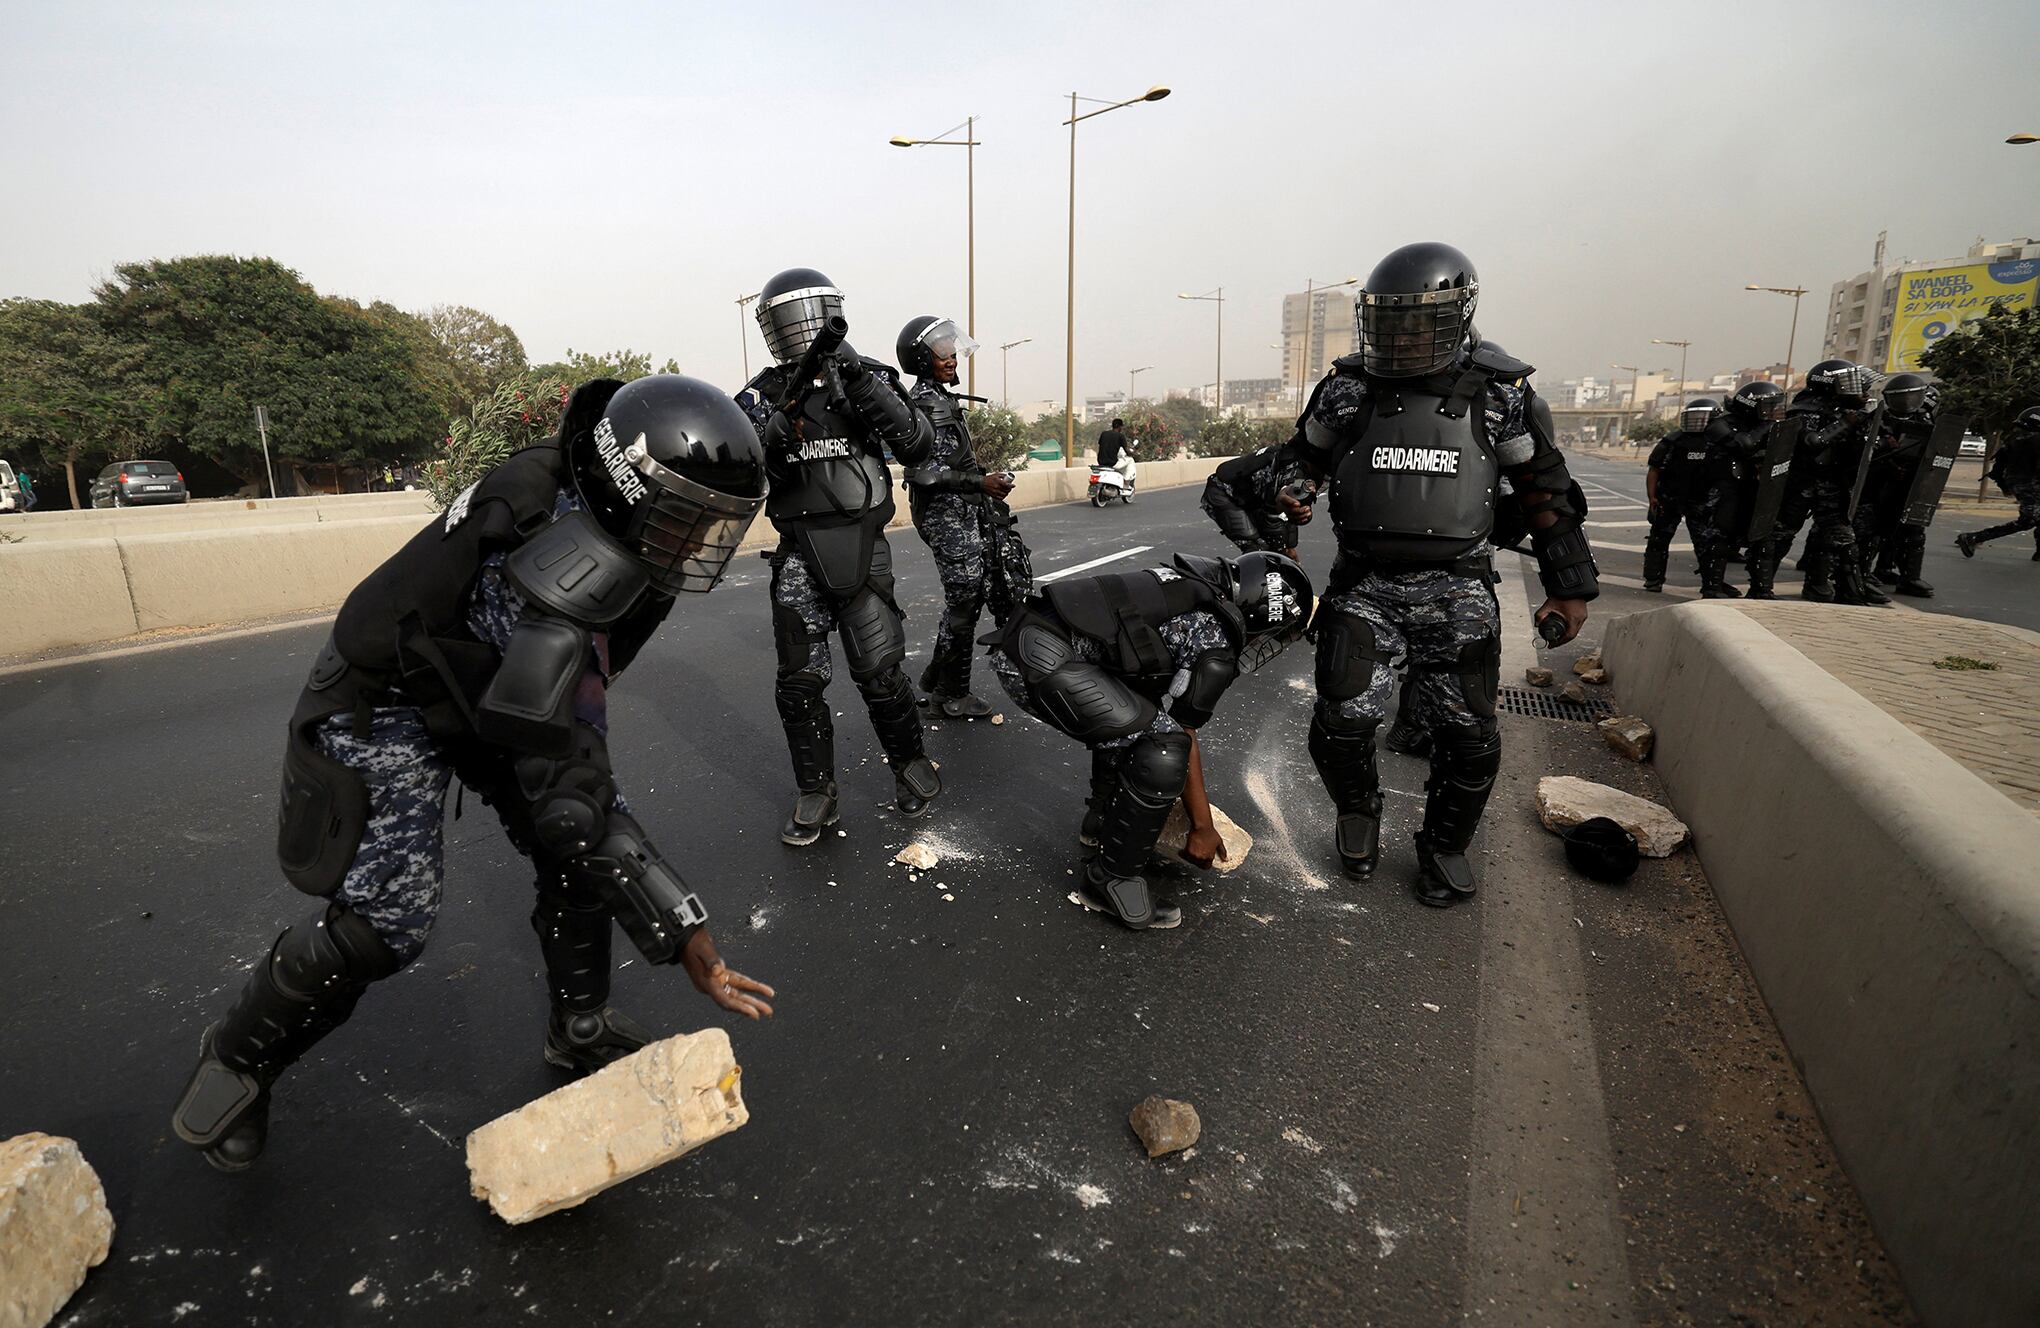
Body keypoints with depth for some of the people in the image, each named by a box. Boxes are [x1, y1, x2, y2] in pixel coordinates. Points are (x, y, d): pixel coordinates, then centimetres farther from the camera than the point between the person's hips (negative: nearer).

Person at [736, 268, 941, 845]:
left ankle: (908, 761, 25)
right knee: (799, 680, 2)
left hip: (862, 547, -2)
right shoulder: (763, 395, 7)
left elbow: (918, 447, -10)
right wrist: (780, 427, -21)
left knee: (879, 672, -1)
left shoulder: (868, 377, 3)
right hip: (798, 553, 2)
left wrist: (865, 387, -20)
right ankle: (815, 795, 17)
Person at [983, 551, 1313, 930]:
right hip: (1043, 661, -10)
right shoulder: (1215, 646, -4)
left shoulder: (1191, 589, 22)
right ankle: (1112, 882, 3)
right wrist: (1203, 827, 15)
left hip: (1016, 639, 10)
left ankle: (1101, 820, 39)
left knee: (1127, 718, 28)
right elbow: (1182, 737, 2)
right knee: (1164, 745, -10)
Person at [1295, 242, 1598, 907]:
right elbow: (1299, 468, 14)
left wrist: (1569, 587, 6)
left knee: (1469, 734, 0)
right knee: (1342, 722, -6)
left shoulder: (1499, 395, 0)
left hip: (1455, 587, 0)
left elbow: (1545, 491, 8)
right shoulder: (1349, 389, 1)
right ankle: (1358, 812, 25)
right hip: (1363, 582, 0)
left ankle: (1445, 842, 25)